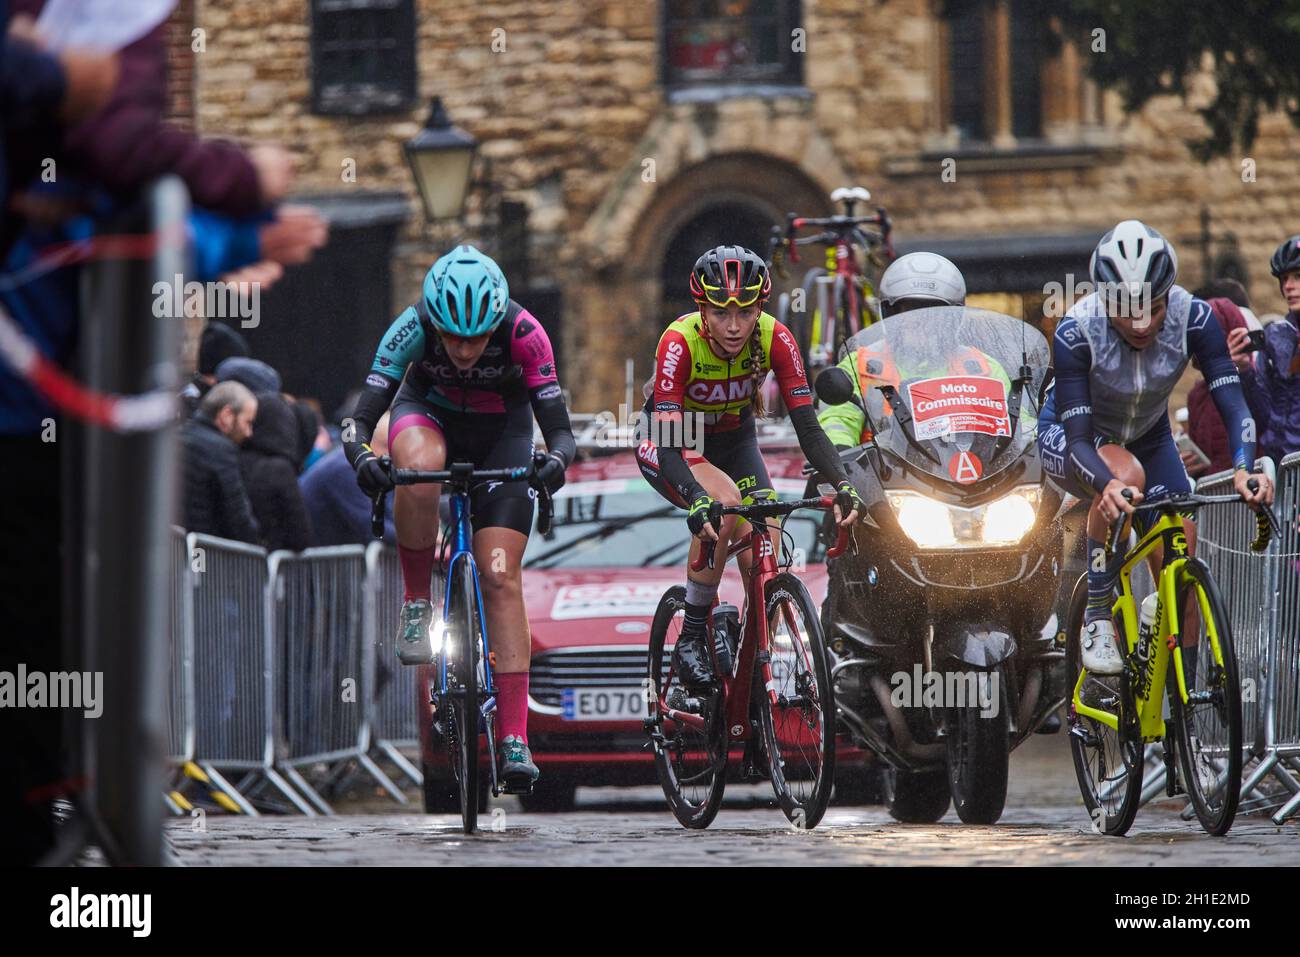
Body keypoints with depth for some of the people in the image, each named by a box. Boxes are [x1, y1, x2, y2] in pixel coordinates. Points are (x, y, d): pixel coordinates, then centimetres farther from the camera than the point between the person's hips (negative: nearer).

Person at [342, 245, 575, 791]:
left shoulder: (523, 333, -30)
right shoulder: (413, 328, -30)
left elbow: (558, 425, -28)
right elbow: (364, 413, -31)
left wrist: (557, 458, -50)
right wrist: (360, 454, -52)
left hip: (502, 434, 0)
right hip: (428, 413, 0)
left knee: (500, 577, -13)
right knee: (419, 466, -38)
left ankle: (515, 739, -13)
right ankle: (417, 603, -17)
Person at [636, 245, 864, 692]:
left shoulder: (775, 340, -24)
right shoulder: (680, 342, -33)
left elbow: (807, 426, -25)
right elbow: (668, 444, -39)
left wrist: (842, 484, -41)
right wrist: (696, 498, -56)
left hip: (734, 442, 3)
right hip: (672, 448, -3)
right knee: (724, 503, -35)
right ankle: (690, 641, -23)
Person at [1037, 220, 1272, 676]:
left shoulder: (1192, 317, -29)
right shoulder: (1076, 331, -35)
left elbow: (1233, 402, -32)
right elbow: (1079, 439, -36)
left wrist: (1244, 468, -51)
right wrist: (1108, 485, -58)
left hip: (1148, 437, 4)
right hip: (1068, 436, -3)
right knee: (1125, 475, -37)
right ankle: (1097, 618, -23)